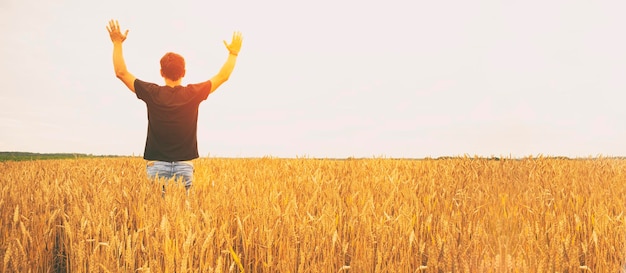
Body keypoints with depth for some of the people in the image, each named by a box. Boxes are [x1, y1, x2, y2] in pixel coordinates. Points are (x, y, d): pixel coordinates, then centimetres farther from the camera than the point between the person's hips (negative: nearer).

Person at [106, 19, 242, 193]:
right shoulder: (193, 94, -4)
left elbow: (121, 73, 6)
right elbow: (223, 76, 7)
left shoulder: (152, 93, -5)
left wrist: (117, 43, 14)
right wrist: (234, 53, 19)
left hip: (157, 165, 0)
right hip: (184, 166, 0)